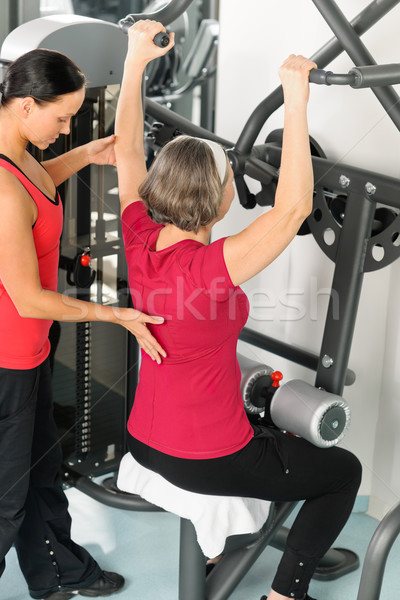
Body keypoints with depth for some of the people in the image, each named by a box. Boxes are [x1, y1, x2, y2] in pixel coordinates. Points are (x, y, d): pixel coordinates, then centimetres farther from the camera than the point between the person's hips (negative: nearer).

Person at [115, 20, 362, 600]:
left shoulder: (139, 240, -11)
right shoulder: (209, 267, -30)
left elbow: (126, 150, 1)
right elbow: (292, 207, -35)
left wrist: (136, 60, 3)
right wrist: (296, 101, -36)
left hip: (145, 439, 8)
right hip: (207, 460, -7)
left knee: (261, 421, 39)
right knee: (344, 472, 13)